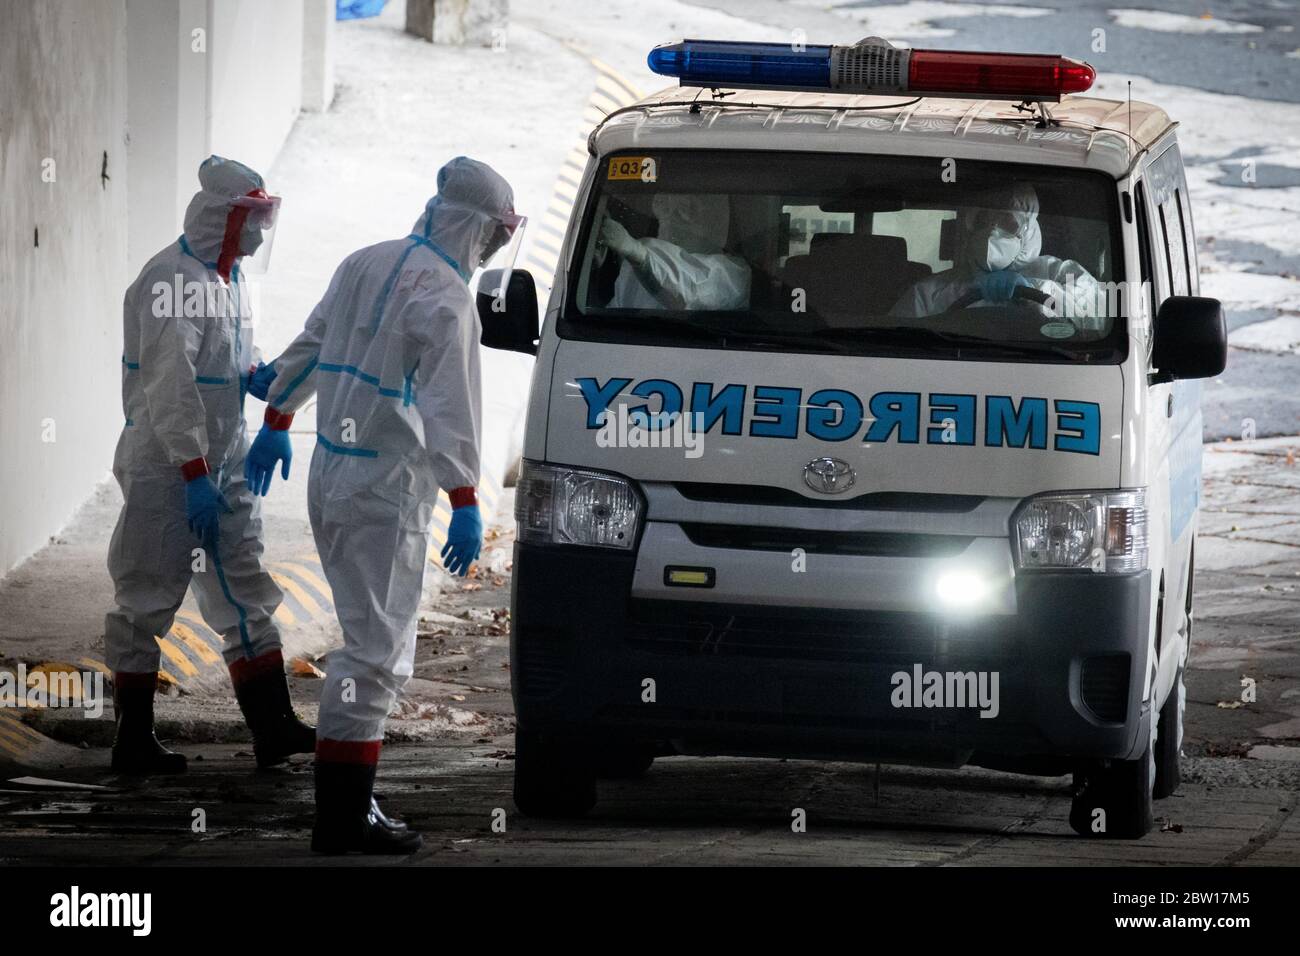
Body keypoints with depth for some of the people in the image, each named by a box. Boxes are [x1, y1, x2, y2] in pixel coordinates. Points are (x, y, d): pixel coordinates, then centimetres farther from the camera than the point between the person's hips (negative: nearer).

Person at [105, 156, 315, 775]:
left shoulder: (227, 277, 12)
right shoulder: (173, 281, -19)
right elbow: (171, 387, -23)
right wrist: (194, 474, -25)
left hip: (223, 464, 10)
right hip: (167, 468, -10)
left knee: (245, 594, 9)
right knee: (148, 601, -1)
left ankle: (272, 725, 12)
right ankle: (133, 741, 5)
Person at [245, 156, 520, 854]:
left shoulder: (365, 265, 10)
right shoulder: (445, 299, -16)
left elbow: (309, 347, 23)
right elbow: (450, 409, -20)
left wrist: (276, 422, 36)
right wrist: (465, 504, -20)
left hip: (329, 476, 9)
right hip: (387, 490, -9)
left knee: (379, 640, 16)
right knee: (376, 645, -7)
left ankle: (348, 801, 15)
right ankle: (342, 818, -9)